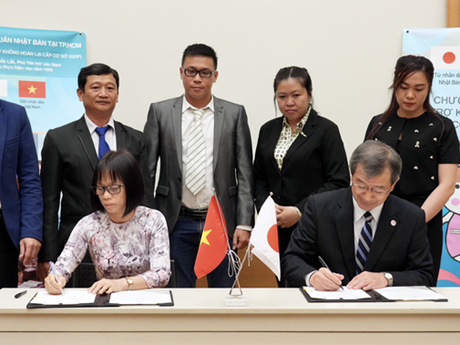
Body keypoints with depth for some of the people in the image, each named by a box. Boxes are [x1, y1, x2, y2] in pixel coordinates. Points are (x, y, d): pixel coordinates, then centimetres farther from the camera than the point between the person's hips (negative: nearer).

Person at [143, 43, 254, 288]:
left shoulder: (235, 114, 3)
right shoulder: (160, 112, 3)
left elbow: (245, 174, 1)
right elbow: (146, 171, 3)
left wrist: (244, 223, -5)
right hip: (177, 222, 0)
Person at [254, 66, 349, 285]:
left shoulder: (325, 130, -2)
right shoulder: (268, 130, 13)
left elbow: (339, 182, -8)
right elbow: (259, 177, 17)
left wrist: (300, 210, -13)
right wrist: (265, 207, -2)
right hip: (277, 229, 4)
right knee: (283, 286, 4)